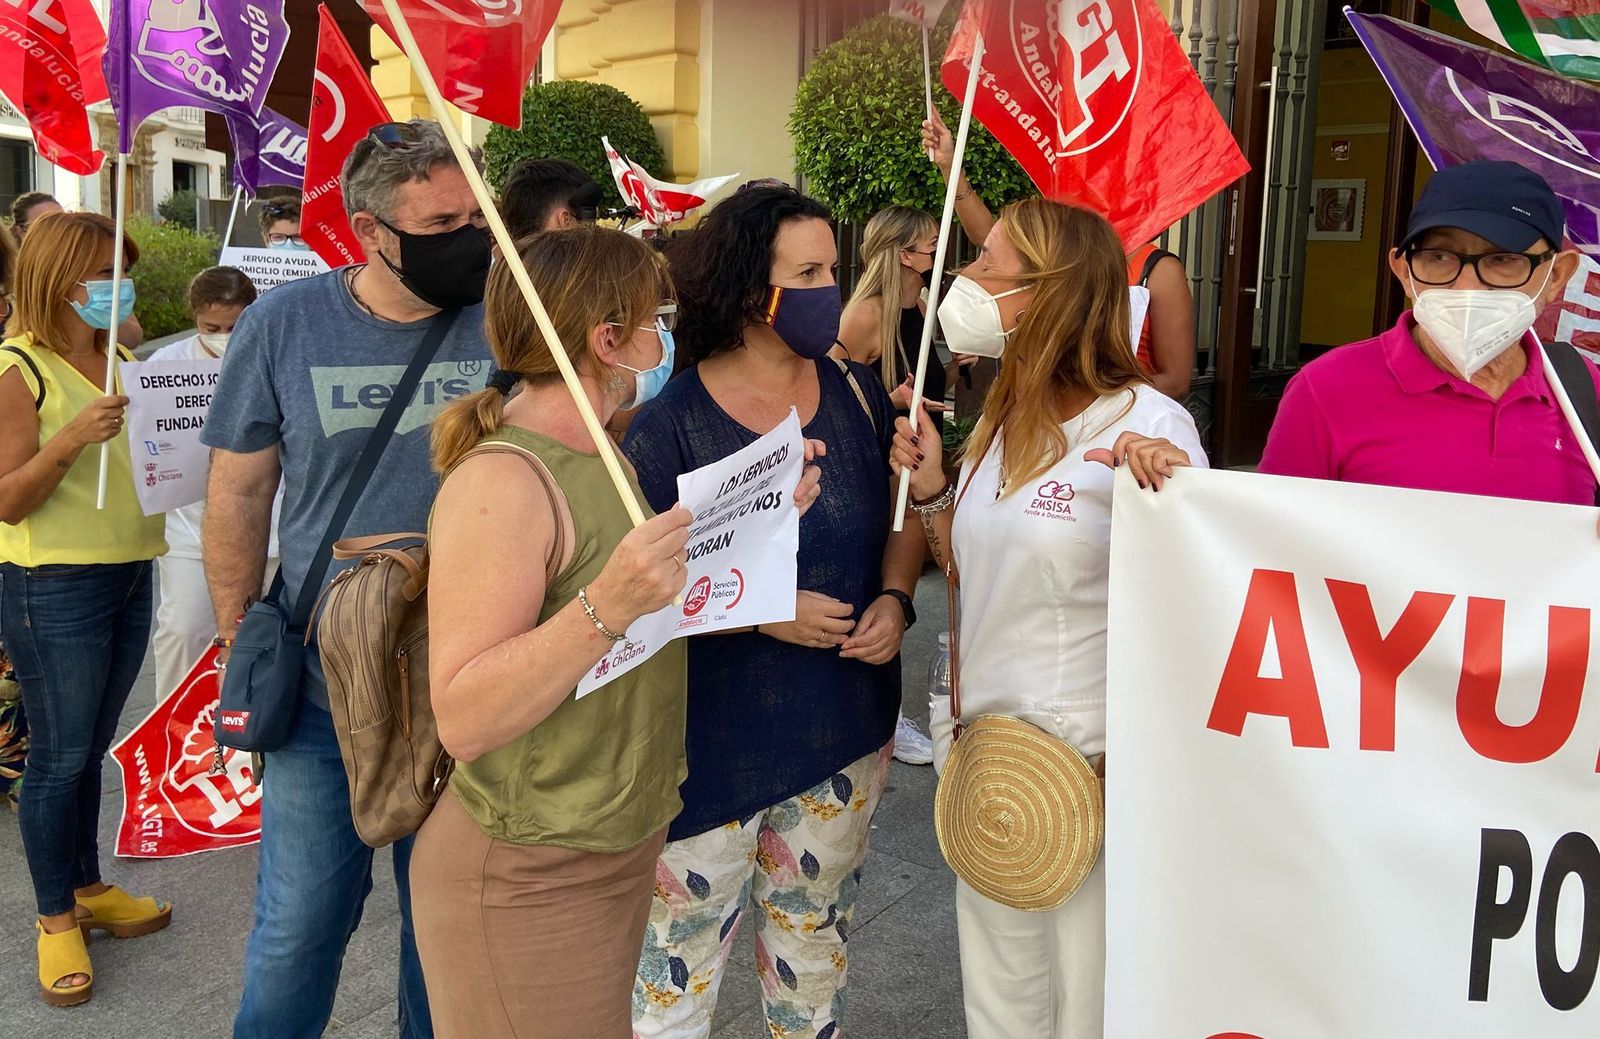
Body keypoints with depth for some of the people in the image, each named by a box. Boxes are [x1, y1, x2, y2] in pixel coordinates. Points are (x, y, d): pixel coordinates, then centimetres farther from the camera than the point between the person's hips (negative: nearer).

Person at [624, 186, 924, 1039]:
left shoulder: (856, 393, 0)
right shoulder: (671, 424, -14)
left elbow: (901, 520, 11)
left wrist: (894, 599, -7)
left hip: (844, 728, 5)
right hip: (713, 737, -4)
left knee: (815, 944, 22)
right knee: (682, 953, 8)